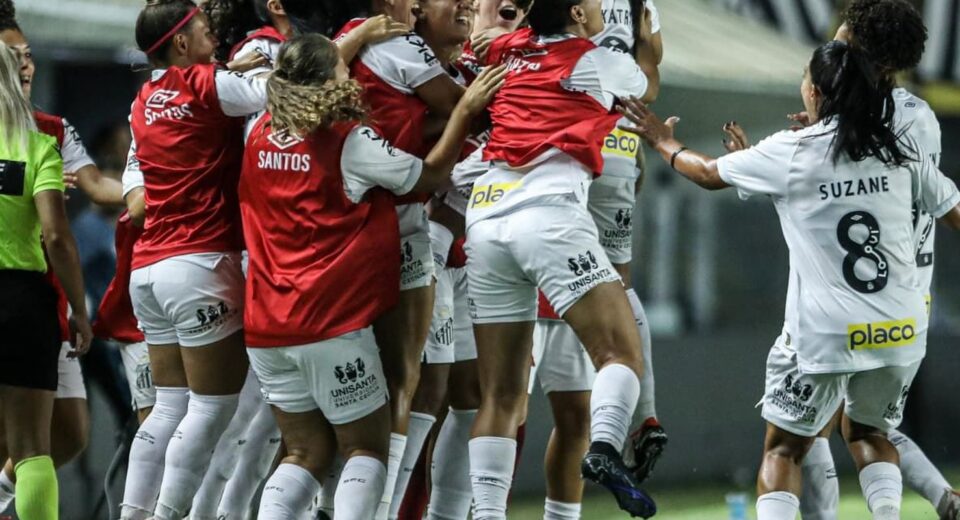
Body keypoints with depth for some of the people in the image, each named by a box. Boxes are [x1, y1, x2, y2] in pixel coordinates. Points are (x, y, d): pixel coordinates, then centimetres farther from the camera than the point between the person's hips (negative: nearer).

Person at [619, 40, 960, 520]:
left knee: (783, 449, 11)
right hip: (900, 331, 3)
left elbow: (710, 174, 11)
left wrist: (662, 142, 30)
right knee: (868, 433, 25)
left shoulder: (788, 154, -4)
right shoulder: (902, 152, 2)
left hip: (823, 335, -3)